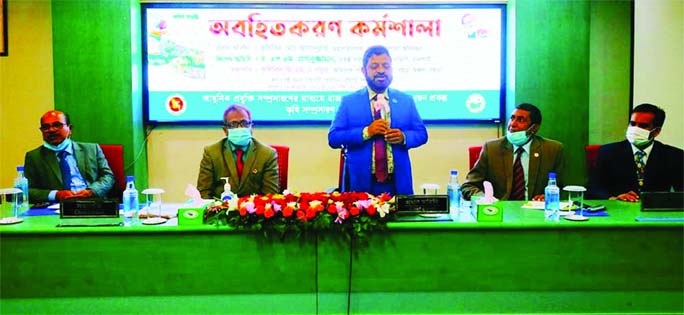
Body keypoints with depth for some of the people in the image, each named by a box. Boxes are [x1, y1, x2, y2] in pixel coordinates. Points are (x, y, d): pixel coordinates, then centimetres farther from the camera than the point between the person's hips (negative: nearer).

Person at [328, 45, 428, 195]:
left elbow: (422, 134, 10)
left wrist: (404, 137, -12)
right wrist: (365, 132, -17)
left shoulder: (406, 100, 9)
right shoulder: (348, 101, 2)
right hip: (362, 183, -2)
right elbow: (333, 138, -3)